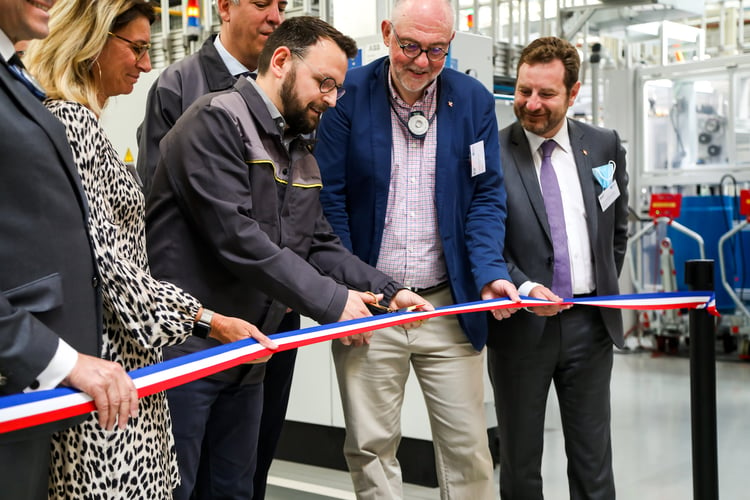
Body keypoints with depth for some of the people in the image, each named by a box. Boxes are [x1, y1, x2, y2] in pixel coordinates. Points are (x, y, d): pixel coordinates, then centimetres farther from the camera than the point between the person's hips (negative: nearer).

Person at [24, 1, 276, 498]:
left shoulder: (85, 120, 15)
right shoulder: (70, 121, -15)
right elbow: (104, 255, -19)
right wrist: (207, 319, -16)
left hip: (122, 355, 10)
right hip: (101, 363, -10)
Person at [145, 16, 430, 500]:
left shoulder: (302, 155, 15)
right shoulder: (217, 121, -14)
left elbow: (320, 244, 14)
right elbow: (236, 236, -24)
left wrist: (388, 290, -2)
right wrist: (331, 301, -21)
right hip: (182, 348, -8)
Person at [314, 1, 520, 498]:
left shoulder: (473, 100, 2)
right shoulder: (349, 95, -4)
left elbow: (487, 197, 3)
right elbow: (328, 199, -3)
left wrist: (490, 273, -12)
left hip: (449, 304, 2)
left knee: (468, 446, 7)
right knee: (371, 446, 6)